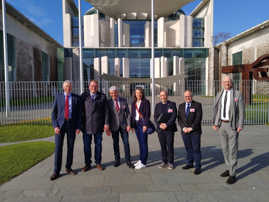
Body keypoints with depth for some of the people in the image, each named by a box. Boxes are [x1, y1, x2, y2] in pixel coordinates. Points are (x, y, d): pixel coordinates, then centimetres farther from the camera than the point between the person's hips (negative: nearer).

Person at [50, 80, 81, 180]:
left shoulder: (76, 98, 3)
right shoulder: (58, 97, 5)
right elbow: (53, 113, 3)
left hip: (72, 125, 0)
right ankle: (56, 171, 8)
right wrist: (55, 126, -8)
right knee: (58, 148, -2)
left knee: (70, 147, 8)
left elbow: (79, 113, 3)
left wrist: (78, 127, -5)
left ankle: (68, 168, 25)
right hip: (60, 124, 0)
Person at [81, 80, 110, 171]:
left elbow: (106, 111, 2)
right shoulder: (84, 96, 4)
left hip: (98, 125, 0)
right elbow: (80, 110, 3)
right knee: (87, 145, 8)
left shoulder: (102, 96, 5)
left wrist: (106, 123, -4)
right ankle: (87, 164, 23)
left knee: (98, 144, 10)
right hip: (86, 125, 0)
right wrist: (80, 123, -3)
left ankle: (98, 163, 25)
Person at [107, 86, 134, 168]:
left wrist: (128, 124, -4)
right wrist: (108, 127, -2)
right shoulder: (108, 102, -1)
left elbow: (128, 113, 3)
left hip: (123, 125, 0)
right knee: (115, 143, 9)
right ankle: (117, 160, 25)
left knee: (126, 143, 2)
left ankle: (128, 161, 14)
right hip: (114, 126, 0)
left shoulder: (124, 100, 1)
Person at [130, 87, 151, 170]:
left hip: (143, 124, -5)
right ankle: (141, 159, 22)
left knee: (144, 143, -3)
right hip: (136, 124, 6)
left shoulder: (146, 102, -4)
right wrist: (131, 125, 9)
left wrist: (145, 125, -16)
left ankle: (143, 162, 3)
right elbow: (132, 114, 14)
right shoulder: (133, 103, 12)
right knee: (140, 143, 12)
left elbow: (147, 114, -9)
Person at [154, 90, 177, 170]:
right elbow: (155, 117, 6)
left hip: (169, 129, -3)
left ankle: (170, 163, 13)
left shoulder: (172, 104, 1)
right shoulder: (158, 105, 11)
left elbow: (174, 116, -7)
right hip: (160, 129, 3)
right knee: (163, 146, 7)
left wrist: (167, 125, -16)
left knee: (170, 146, -1)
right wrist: (159, 125, -10)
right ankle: (164, 162, 20)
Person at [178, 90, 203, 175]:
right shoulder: (181, 106, 10)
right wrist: (183, 128, -7)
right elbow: (179, 118, 6)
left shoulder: (197, 105, -2)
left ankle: (197, 167, 8)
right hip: (185, 131, 4)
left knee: (196, 149, -1)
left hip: (195, 131, -4)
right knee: (188, 148, 12)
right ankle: (189, 163, 25)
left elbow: (198, 118, -9)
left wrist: (191, 128, -14)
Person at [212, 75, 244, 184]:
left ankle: (232, 174, 10)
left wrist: (240, 125, -12)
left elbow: (241, 111, -6)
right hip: (221, 124, 5)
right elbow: (215, 109, 9)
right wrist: (214, 123, 3)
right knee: (225, 148, 13)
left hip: (232, 125, -4)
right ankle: (229, 169, 30)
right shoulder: (219, 95, 8)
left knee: (232, 150, -1)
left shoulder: (237, 94, -3)